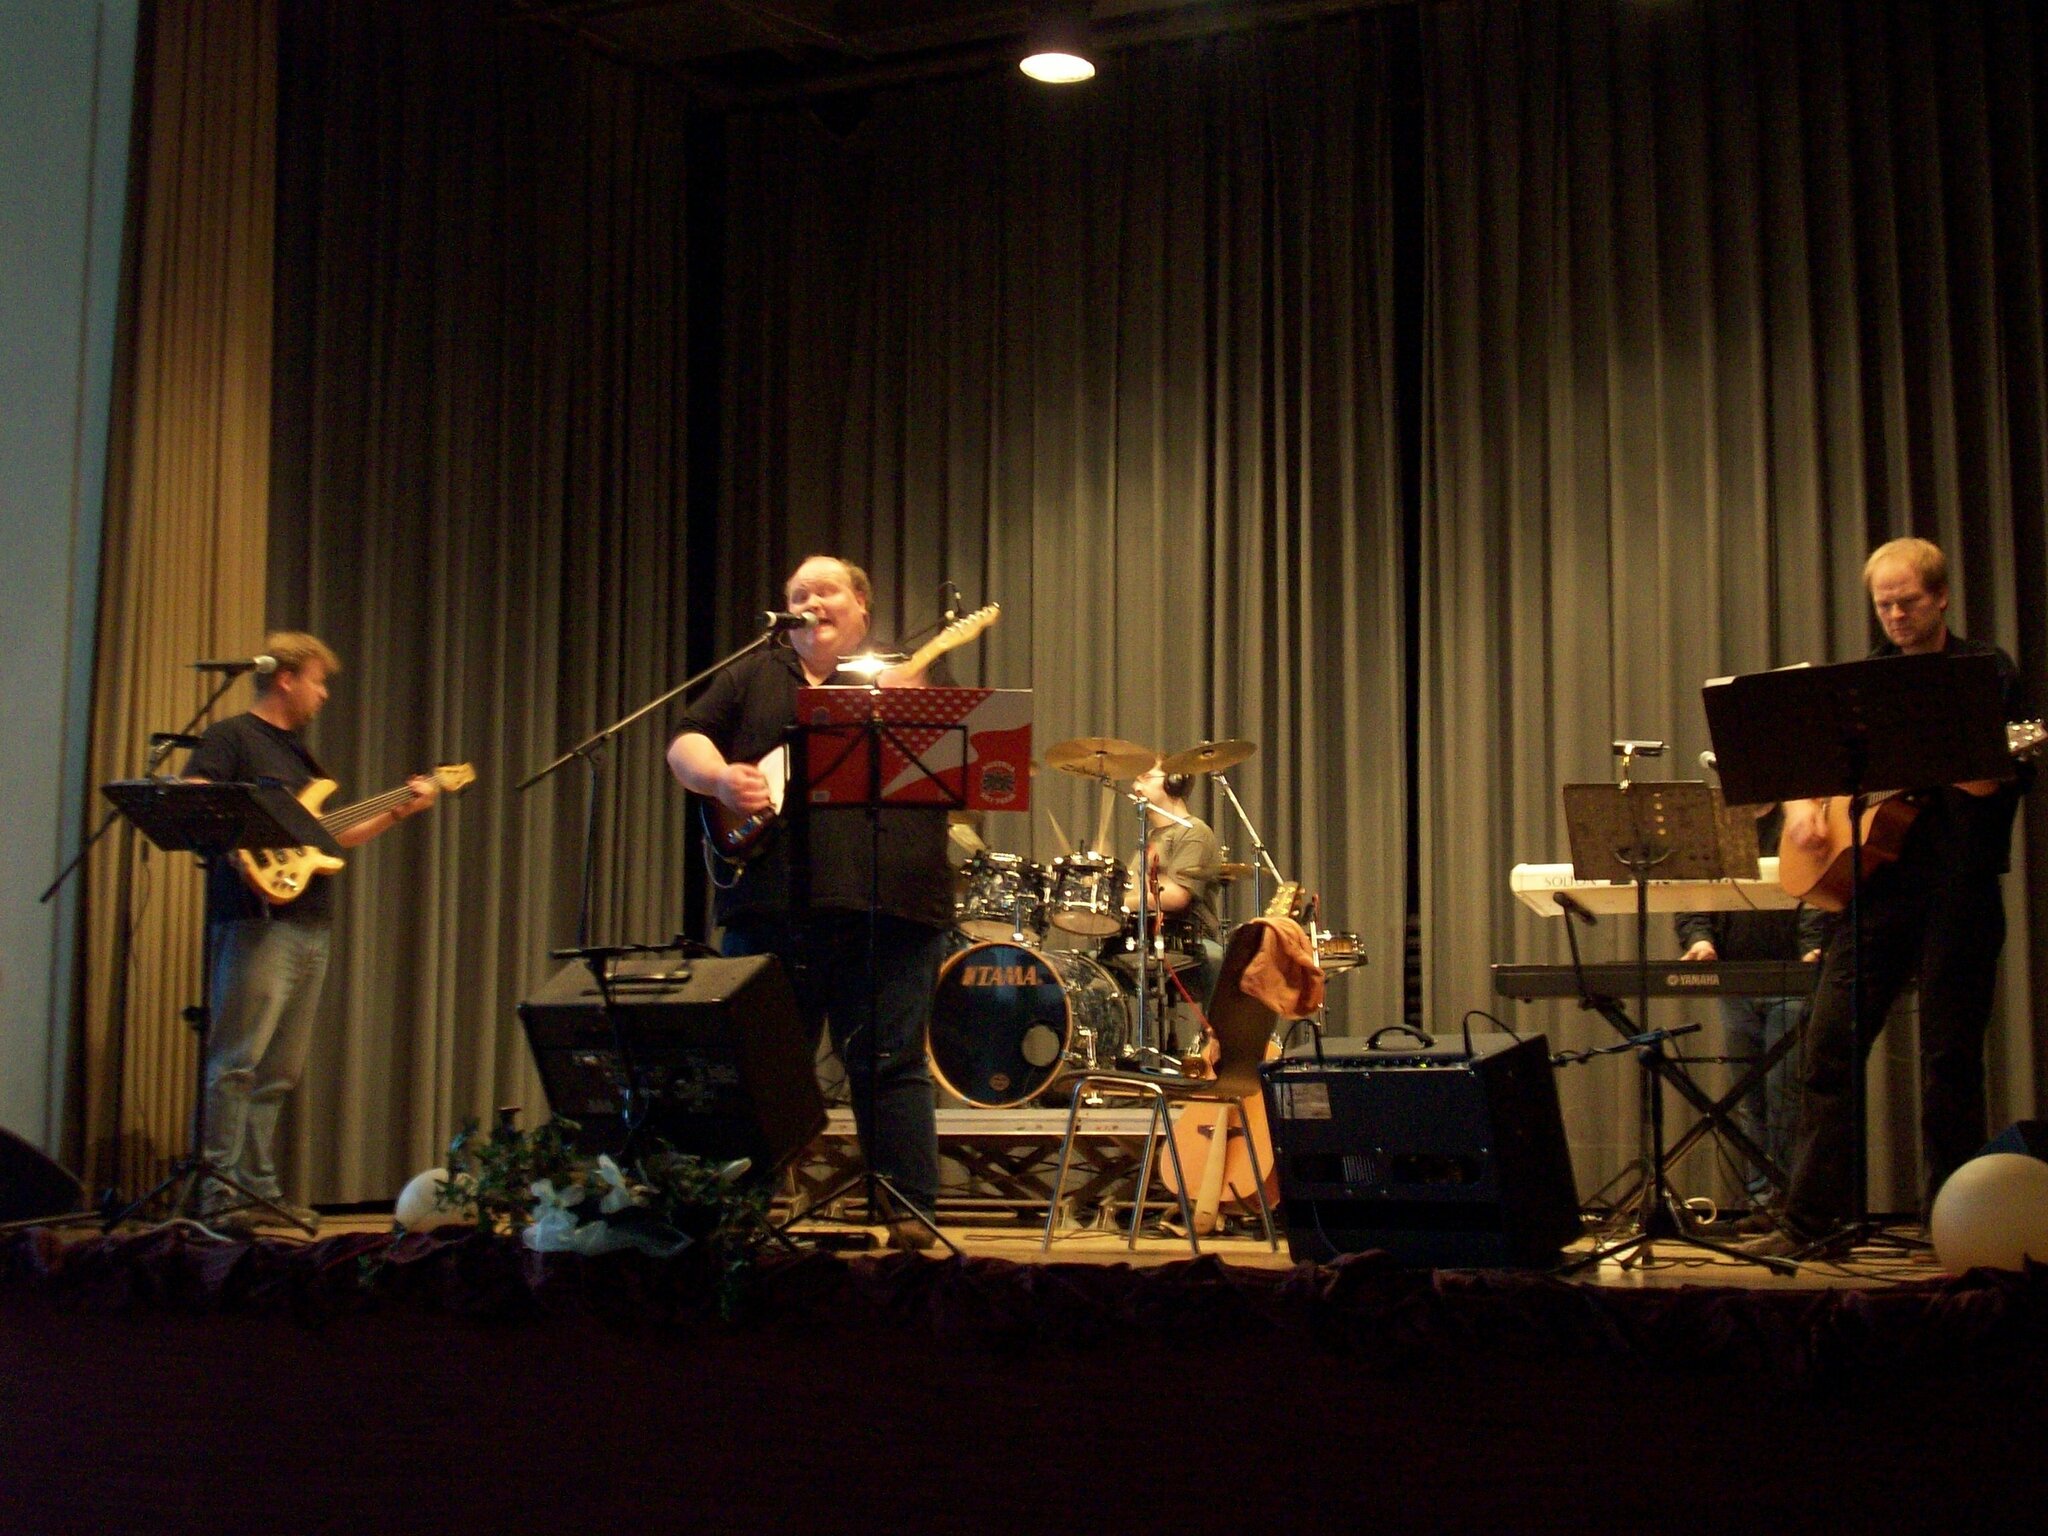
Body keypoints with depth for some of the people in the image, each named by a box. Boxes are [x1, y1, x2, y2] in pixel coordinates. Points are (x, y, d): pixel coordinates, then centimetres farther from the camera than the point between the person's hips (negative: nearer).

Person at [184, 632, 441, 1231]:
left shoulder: (299, 752, 25)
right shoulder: (231, 737, -1)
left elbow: (333, 834, 26)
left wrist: (399, 811, 19)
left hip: (311, 926, 9)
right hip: (257, 918, -9)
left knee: (281, 1072, 9)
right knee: (237, 1062, -11)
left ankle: (260, 1187, 13)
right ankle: (219, 1193, -11)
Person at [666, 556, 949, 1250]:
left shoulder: (902, 679, 14)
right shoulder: (752, 676, 18)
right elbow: (685, 744, 11)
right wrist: (721, 778, -10)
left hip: (886, 905, -2)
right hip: (770, 901, 2)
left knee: (888, 1064, -2)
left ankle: (912, 1213, 4)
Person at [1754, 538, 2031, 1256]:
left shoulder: (1986, 669, 3)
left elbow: (2016, 771, -7)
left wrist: (1989, 778, -27)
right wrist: (1801, 803, 0)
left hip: (1957, 883, -4)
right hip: (1873, 881, 4)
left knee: (1951, 1053, 0)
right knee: (1831, 1043, -3)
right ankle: (1815, 1219, 2)